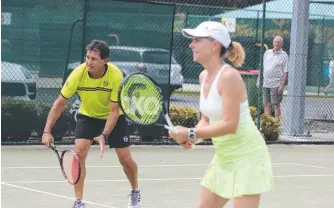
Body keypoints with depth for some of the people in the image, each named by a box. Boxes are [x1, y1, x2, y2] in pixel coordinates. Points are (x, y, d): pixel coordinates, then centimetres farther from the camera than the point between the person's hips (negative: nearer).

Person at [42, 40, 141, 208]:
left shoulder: (116, 76, -31)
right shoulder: (78, 74, -27)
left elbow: (114, 111, -28)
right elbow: (60, 103, -19)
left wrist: (104, 135, -40)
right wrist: (47, 131, -25)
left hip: (114, 117, -1)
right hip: (87, 115, 1)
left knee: (125, 159, 0)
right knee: (79, 153, -19)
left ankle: (135, 192, 32)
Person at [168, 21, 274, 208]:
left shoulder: (229, 76, -22)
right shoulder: (204, 76, 5)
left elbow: (229, 125, -27)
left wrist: (191, 134, -23)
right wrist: (191, 136, -6)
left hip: (247, 156, -9)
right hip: (224, 157, 9)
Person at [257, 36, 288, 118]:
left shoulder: (284, 55, -1)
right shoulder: (267, 53, 14)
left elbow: (285, 72, -6)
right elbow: (261, 68, 18)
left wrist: (282, 85, -14)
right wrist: (259, 80, 13)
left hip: (276, 85, -5)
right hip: (265, 83, 5)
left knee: (276, 104, -4)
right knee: (266, 104, 7)